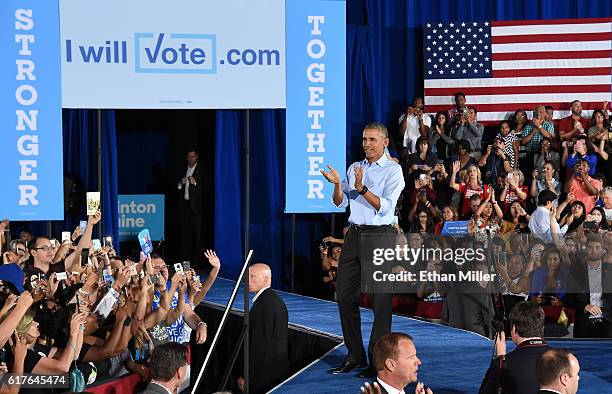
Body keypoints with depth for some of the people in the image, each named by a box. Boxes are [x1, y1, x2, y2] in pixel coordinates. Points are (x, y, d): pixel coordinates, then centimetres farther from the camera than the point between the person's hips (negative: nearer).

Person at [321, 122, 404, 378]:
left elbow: (385, 207, -13)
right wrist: (337, 184, -6)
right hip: (354, 234, 6)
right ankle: (354, 355, 15)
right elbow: (340, 203, 13)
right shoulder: (354, 168, 16)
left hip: (380, 236, -6)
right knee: (345, 295, 6)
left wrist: (362, 188, -22)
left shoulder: (393, 170, -2)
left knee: (381, 300, -4)